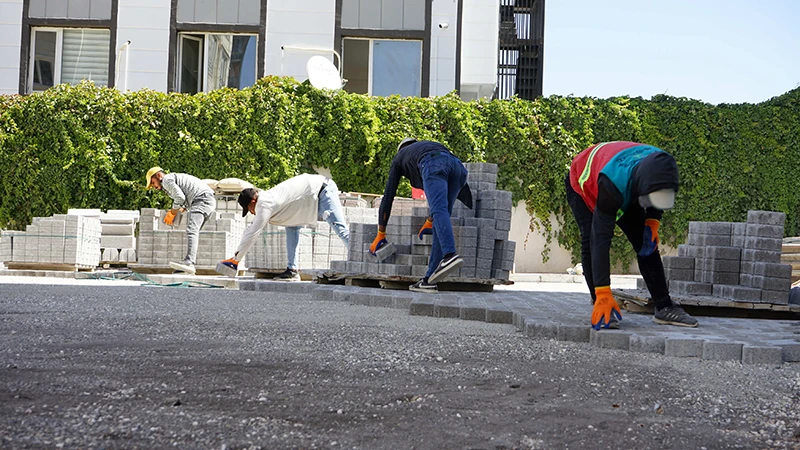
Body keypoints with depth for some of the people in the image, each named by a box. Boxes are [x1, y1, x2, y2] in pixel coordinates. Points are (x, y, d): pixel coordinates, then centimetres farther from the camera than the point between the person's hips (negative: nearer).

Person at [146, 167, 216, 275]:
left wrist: (172, 214, 0)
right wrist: (178, 211, 19)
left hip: (202, 199, -10)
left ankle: (189, 263, -38)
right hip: (210, 201, 10)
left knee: (191, 230, -23)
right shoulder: (176, 179, 34)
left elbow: (180, 198, -11)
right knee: (193, 232, 11)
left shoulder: (167, 179, 3)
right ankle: (188, 266, 8)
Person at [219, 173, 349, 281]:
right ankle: (292, 270, 7)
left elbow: (252, 234, -17)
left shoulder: (265, 205, -18)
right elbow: (250, 230, 20)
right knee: (291, 227, 10)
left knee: (340, 228, -19)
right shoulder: (267, 198, 12)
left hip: (323, 190, -10)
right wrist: (236, 254, 18)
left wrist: (236, 259, -10)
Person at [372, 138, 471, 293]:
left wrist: (380, 234, 35)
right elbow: (438, 197, 50)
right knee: (440, 217, 4)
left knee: (439, 210, -23)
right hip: (457, 164, 4)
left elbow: (388, 196, 33)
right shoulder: (427, 146, 47)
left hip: (433, 164, -4)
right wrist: (429, 222, 58)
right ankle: (430, 279, -3)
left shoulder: (399, 157, 35)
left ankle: (450, 255, -51)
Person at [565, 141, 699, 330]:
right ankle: (601, 308, -22)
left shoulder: (660, 169, -31)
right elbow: (601, 239, -48)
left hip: (627, 192, 5)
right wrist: (603, 294, -49)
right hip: (582, 184, -5)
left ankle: (665, 308, -1)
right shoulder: (612, 185, -48)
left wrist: (653, 222, -20)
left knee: (647, 243, -5)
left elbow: (658, 195, -2)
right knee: (592, 240, -27)